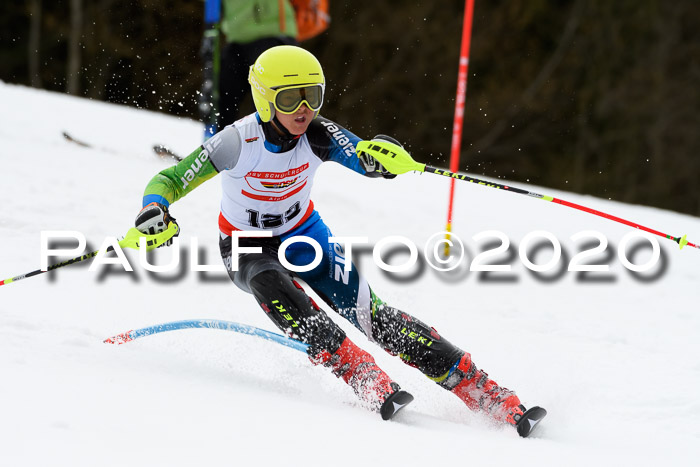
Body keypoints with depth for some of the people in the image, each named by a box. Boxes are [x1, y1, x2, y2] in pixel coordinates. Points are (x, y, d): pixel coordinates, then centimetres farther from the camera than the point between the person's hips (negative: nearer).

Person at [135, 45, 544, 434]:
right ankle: (370, 384, -40)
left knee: (371, 314, -16)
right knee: (272, 286, -37)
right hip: (249, 249, -2)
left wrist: (378, 157, -61)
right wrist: (154, 211, -46)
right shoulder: (240, 142, -27)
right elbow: (169, 181, -24)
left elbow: (363, 157, -37)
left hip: (304, 235, 2)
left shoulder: (318, 135, -21)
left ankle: (489, 395, -17)